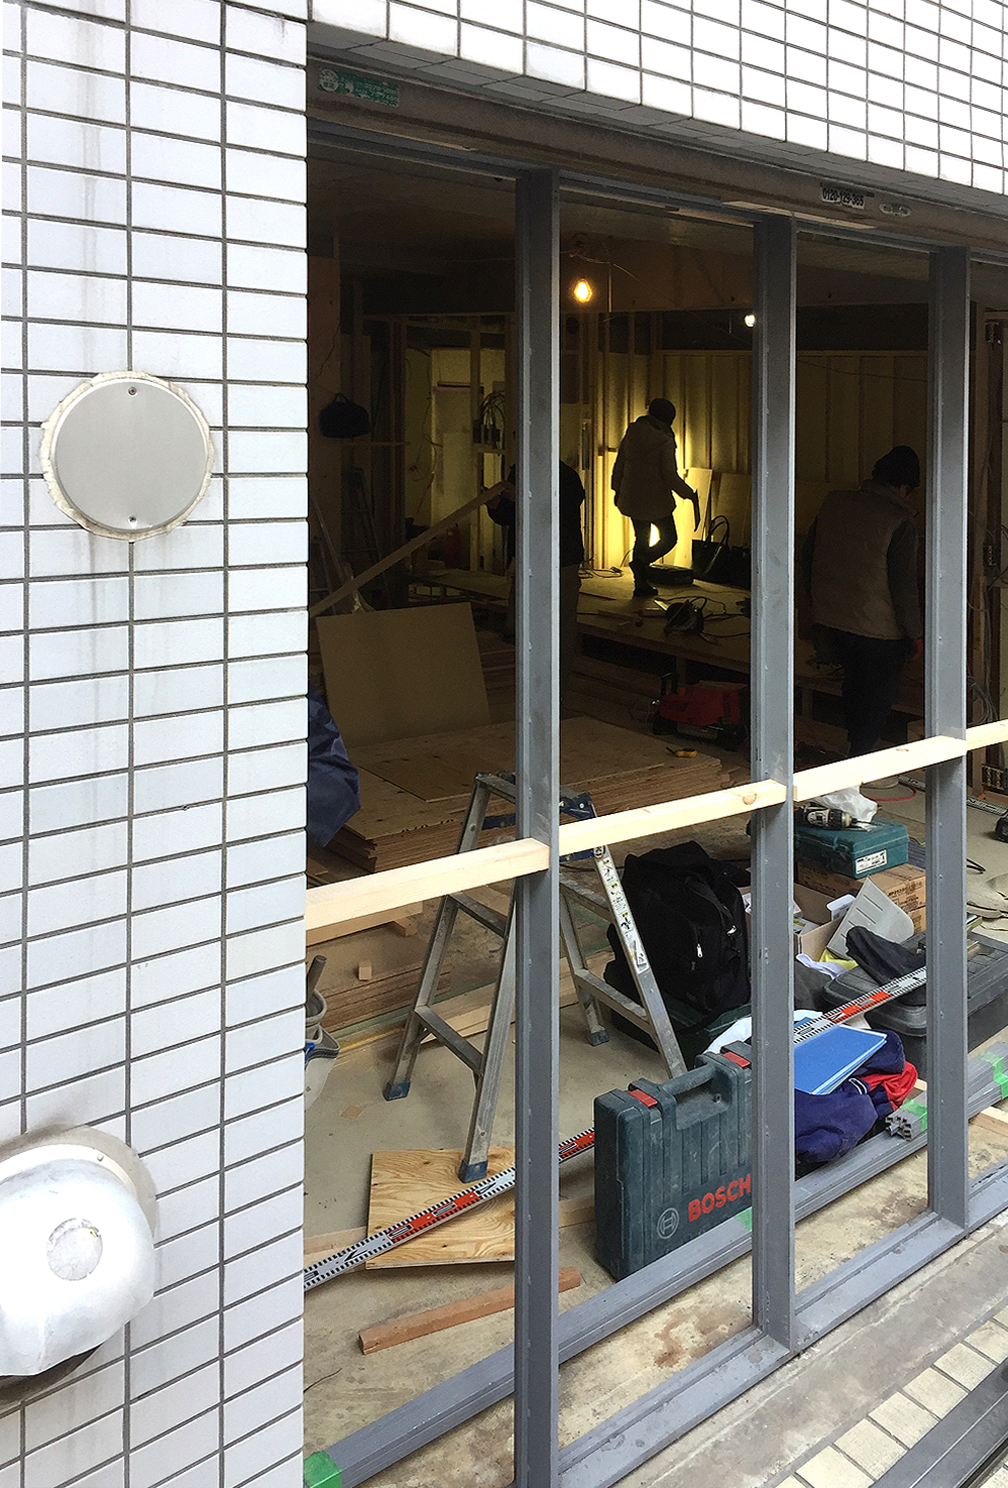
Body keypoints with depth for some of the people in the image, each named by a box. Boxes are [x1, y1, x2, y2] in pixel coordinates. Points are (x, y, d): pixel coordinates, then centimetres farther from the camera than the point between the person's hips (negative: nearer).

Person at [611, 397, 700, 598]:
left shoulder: (632, 434, 2)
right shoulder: (664, 441, -15)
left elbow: (619, 465, 9)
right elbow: (670, 475, -18)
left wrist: (618, 489, 23)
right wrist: (690, 495, -8)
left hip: (631, 497, 6)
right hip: (656, 500, -6)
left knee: (641, 538, 18)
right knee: (669, 538, 10)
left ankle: (641, 585, 18)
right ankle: (642, 560, -17)